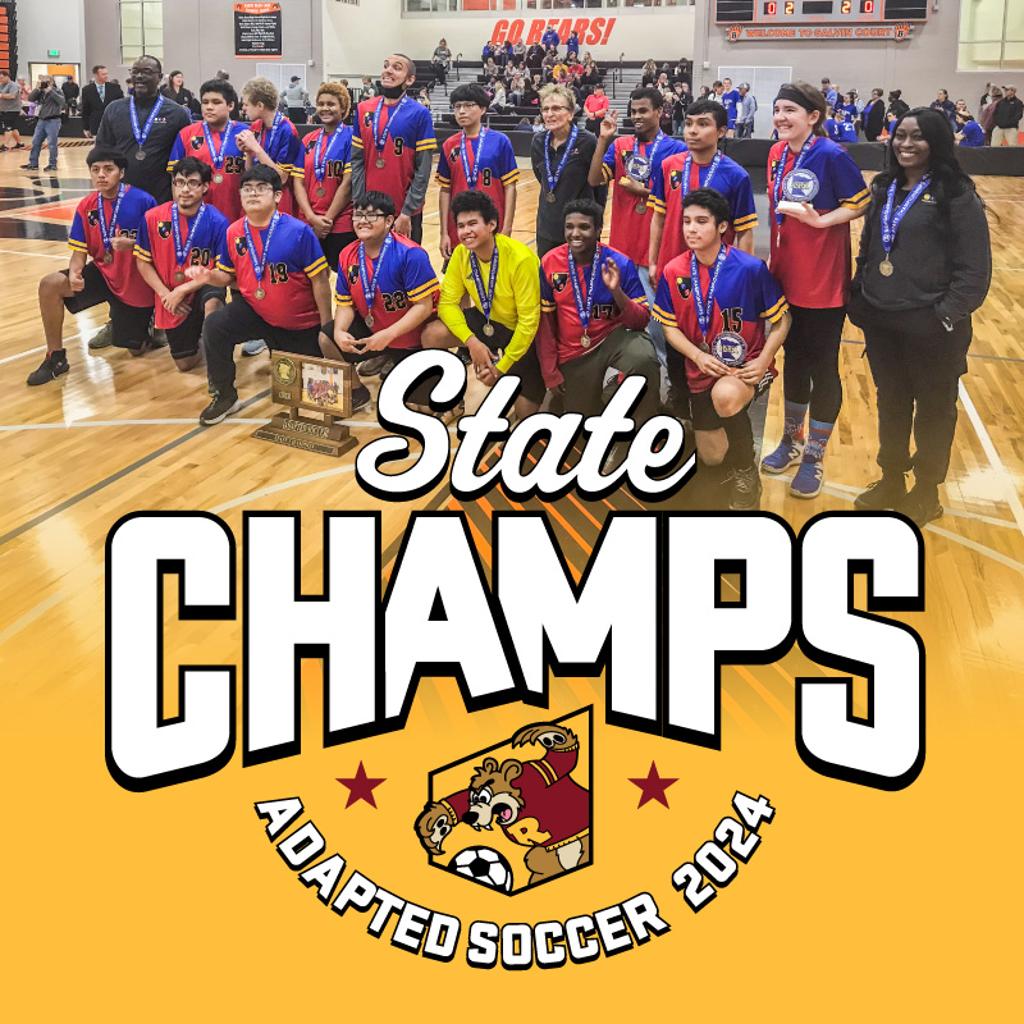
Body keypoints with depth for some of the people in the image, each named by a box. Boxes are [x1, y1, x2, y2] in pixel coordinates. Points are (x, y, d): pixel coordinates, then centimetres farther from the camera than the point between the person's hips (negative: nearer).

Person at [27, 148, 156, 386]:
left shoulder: (142, 202, -20)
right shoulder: (86, 207, -6)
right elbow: (80, 251, -4)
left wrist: (131, 244, -33)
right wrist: (74, 273, -26)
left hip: (136, 284, -4)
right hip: (103, 274, 4)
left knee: (136, 349, 5)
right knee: (50, 285, -20)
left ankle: (148, 319, 42)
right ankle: (55, 358, -6)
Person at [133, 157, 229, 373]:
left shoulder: (217, 221, -16)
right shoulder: (153, 218, -10)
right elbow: (143, 262, 0)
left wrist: (183, 289, -18)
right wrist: (165, 294, -11)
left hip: (204, 288, -3)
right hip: (172, 300, 3)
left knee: (212, 303, -40)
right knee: (184, 362, 7)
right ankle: (197, 336, 42)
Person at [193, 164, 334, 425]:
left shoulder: (298, 232, -21)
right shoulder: (233, 232, -8)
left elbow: (319, 280, -15)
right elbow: (228, 276, 7)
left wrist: (326, 328, -13)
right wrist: (209, 276, -18)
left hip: (301, 324, -2)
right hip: (254, 311, 2)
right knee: (215, 327, -25)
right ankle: (224, 396, -6)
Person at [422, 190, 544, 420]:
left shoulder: (521, 259, -30)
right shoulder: (461, 254, -13)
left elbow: (529, 321, -26)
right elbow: (448, 302, -9)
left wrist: (502, 366, -22)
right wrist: (472, 341, -25)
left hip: (521, 333, -5)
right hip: (486, 321, 5)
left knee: (526, 413, -8)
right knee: (432, 335, -19)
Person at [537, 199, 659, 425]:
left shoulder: (620, 263, -14)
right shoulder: (550, 263, -9)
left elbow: (642, 320, -14)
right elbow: (544, 318, 0)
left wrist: (616, 290, -31)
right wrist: (550, 372, 0)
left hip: (614, 337, -2)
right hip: (574, 354, 2)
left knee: (644, 359, -35)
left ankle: (643, 429, -10)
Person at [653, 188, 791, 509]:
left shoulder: (750, 268, -17)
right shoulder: (674, 272, -7)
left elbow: (781, 319, -7)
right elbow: (669, 326, 2)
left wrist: (763, 361, -20)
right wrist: (698, 356, -16)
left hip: (747, 365, -4)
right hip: (703, 369, 4)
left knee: (726, 396, -40)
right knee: (711, 457, 7)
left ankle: (745, 472, -12)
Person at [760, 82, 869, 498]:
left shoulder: (831, 156, -15)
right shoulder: (778, 154, 5)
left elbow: (860, 204, -10)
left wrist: (820, 220, -23)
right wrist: (772, 258, 13)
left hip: (824, 281, -6)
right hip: (786, 277, 6)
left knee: (822, 366, 4)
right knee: (794, 357, 18)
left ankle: (814, 456, 16)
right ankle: (792, 439, 33)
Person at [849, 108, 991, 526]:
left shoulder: (957, 195, -11)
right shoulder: (883, 188, 8)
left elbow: (975, 270, -12)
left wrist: (947, 316, -16)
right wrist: (859, 298, 9)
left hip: (930, 328, -6)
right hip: (880, 321, 6)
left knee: (933, 409, 9)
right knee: (890, 403, 18)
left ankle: (926, 492, 25)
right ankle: (891, 480, 34)